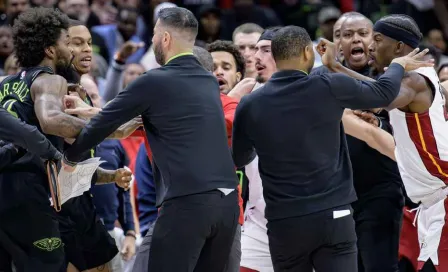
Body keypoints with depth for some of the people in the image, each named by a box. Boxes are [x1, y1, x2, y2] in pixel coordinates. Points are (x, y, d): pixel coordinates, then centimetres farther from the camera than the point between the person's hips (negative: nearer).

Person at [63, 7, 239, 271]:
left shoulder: (154, 81, -3)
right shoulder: (210, 82, 17)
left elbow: (104, 123, 6)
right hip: (228, 200, 7)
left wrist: (71, 156, 22)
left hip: (188, 202, -7)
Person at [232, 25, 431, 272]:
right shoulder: (329, 88, -6)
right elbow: (384, 92, 12)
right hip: (332, 215, -2)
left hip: (283, 221, 2)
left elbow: (239, 159, 17)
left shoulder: (250, 105, -1)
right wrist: (398, 65, 34)